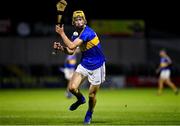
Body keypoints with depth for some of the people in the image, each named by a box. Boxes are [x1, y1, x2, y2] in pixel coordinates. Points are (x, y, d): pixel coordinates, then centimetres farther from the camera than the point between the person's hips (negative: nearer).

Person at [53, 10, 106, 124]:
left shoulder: (87, 32, -23)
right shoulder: (77, 34, 2)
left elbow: (71, 46, -29)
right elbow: (70, 51, 9)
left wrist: (62, 33, -21)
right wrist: (61, 48, -9)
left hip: (97, 66, -6)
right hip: (84, 64, 6)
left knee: (92, 95, 2)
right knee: (72, 87, -12)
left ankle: (89, 113, 32)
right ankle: (81, 99, 22)